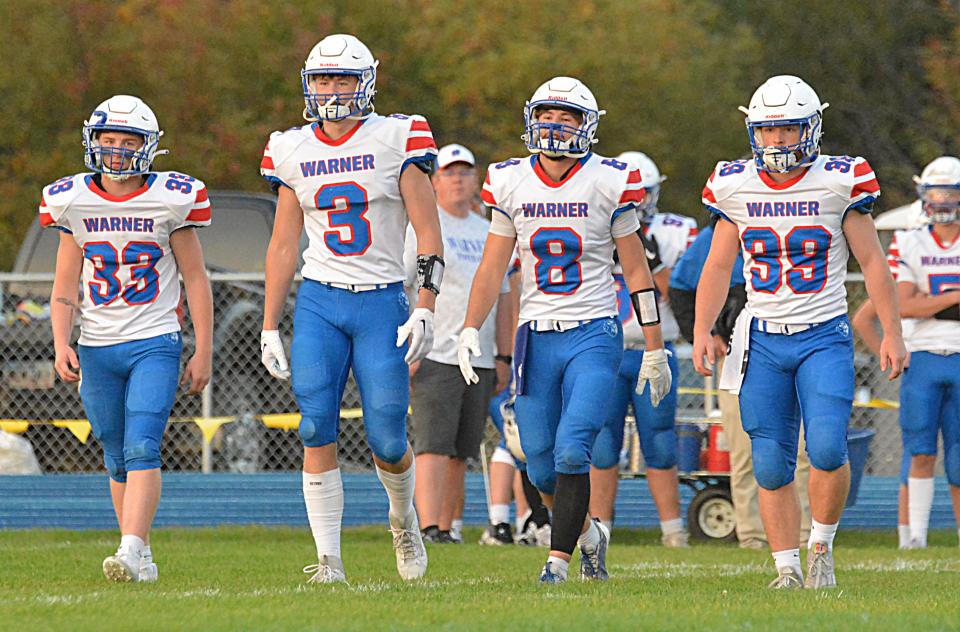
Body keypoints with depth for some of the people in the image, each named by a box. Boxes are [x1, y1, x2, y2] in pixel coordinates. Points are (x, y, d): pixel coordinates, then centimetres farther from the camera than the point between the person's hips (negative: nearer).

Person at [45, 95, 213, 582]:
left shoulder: (171, 200, -3)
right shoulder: (73, 203, 3)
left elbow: (195, 280, 3)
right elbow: (65, 288, 8)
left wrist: (203, 351, 2)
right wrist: (61, 345, -6)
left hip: (155, 344, -3)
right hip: (97, 349, 3)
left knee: (141, 447, -18)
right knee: (118, 459, 8)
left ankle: (132, 550, -26)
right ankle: (142, 560, 18)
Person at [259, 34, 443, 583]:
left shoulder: (397, 140, -2)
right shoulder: (294, 152, 8)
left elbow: (428, 234, -3)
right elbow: (284, 245, 14)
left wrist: (425, 309, -12)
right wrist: (270, 328, 11)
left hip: (382, 301, -2)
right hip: (318, 302, 2)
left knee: (387, 441, -4)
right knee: (318, 431, -10)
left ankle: (404, 517, 28)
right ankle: (329, 559, -6)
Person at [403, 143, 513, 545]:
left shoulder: (488, 234, 18)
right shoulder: (420, 228, -1)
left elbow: (501, 299, 21)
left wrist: (504, 357, 15)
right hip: (434, 359, -6)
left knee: (459, 455, 6)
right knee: (433, 448, -15)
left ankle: (446, 528, 10)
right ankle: (430, 530, -22)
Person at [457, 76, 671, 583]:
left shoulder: (608, 183, -4)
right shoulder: (511, 184, 4)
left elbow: (636, 270, 2)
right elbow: (493, 266, 8)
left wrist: (654, 350, 2)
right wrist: (470, 330, -6)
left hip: (594, 336, -3)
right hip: (536, 336, 3)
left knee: (571, 451, -18)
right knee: (541, 465, 4)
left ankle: (559, 559, -11)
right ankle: (588, 534, 30)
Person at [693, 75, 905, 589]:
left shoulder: (838, 184, -3)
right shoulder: (736, 188, 3)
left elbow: (873, 264, 1)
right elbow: (718, 267, 11)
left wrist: (892, 332, -3)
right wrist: (702, 331, 0)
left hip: (823, 336, -2)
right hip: (762, 339, 2)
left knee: (827, 450, -18)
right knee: (771, 466, -1)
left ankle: (821, 547, 5)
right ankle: (788, 569, 8)